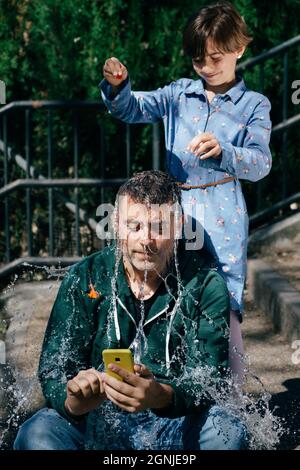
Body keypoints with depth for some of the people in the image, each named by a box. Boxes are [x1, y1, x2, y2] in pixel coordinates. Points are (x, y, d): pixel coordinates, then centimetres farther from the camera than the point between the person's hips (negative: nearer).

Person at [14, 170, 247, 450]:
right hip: (97, 419, 0)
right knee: (35, 434, -29)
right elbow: (53, 369, -6)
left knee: (228, 432, -31)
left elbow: (208, 379, -13)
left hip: (177, 421, 0)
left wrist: (162, 396, -38)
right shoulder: (84, 280, -2)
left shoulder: (205, 285, -5)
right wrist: (73, 401, -32)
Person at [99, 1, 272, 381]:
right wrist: (116, 86, -20)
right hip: (175, 211, 3)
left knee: (224, 312, -5)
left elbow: (260, 163, -8)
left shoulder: (254, 106, 3)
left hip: (223, 220, -3)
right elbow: (131, 110, 2)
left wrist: (222, 151, -27)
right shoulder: (180, 94, 10)